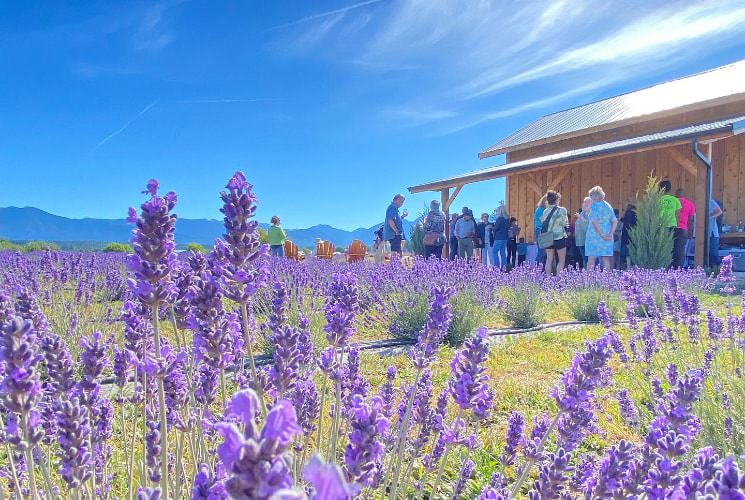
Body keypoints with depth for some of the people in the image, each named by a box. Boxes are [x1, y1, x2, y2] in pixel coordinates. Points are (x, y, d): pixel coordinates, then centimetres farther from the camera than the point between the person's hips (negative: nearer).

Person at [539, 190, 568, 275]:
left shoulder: (545, 211, 3)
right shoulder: (562, 210, -8)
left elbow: (543, 224, 1)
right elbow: (564, 223, -5)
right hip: (559, 237, -4)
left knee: (549, 260, 10)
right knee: (561, 260, 6)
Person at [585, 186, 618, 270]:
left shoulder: (594, 206, -8)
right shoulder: (608, 205, 10)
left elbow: (594, 222, -18)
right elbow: (615, 221, 7)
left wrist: (602, 235, -15)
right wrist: (610, 234, 0)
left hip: (595, 235, -6)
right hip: (607, 237, 6)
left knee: (591, 260, -2)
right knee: (606, 259, 8)